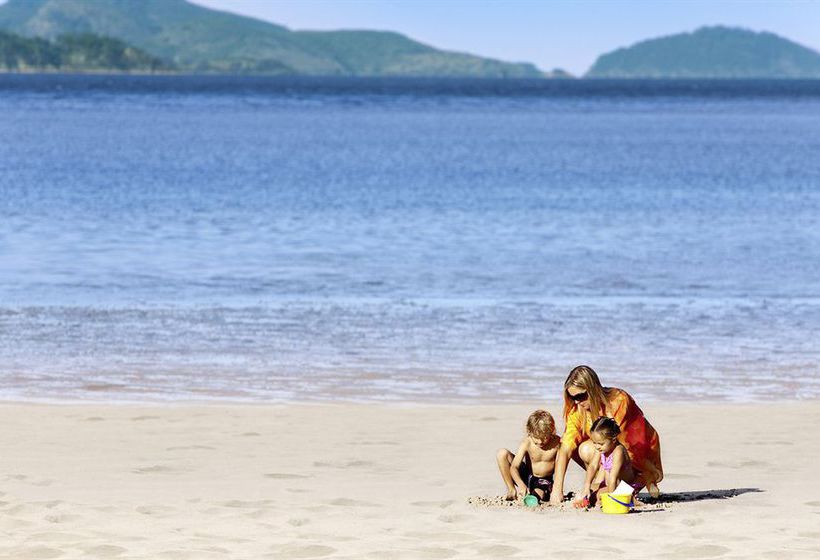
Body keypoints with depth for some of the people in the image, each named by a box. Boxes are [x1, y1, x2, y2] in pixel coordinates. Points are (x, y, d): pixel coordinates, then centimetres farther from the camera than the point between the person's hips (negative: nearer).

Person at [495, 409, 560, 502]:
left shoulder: (557, 443, -17)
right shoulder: (527, 442, -18)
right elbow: (514, 467, -24)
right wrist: (521, 485, -41)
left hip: (545, 481, -2)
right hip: (526, 477, 2)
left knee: (538, 495, -39)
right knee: (502, 454, -18)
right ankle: (512, 490, -7)